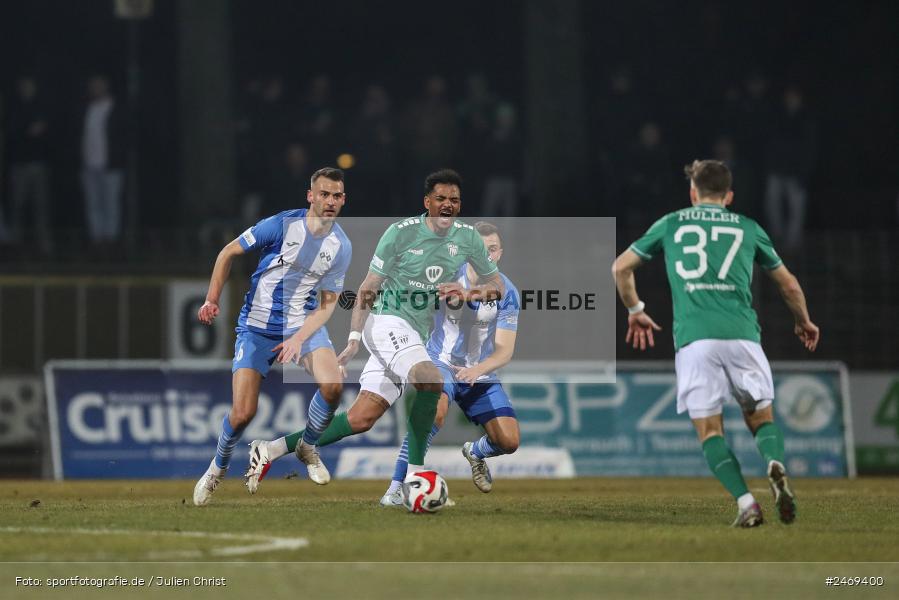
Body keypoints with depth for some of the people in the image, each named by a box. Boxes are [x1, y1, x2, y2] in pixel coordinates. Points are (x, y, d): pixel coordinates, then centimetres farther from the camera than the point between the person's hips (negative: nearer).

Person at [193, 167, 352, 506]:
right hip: (257, 327, -2)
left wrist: (299, 338, -17)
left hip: (303, 324, 2)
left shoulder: (341, 247, -6)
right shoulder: (282, 225, -15)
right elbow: (229, 253, -3)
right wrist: (212, 300, -9)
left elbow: (328, 303, -1)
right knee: (243, 414, -9)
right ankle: (218, 467, 22)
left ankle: (307, 447, 4)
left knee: (333, 385, -24)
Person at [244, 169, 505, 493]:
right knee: (431, 379, -32)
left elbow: (497, 286, 16)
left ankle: (271, 450, 7)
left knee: (361, 419, -1)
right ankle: (415, 472, -24)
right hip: (388, 323, -6)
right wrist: (354, 340, -11)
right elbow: (368, 289, -5)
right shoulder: (401, 232, -8)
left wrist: (468, 293, -6)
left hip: (417, 335, 6)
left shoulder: (467, 237, 6)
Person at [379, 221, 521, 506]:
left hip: (481, 374, 3)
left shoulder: (507, 292, -12)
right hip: (442, 363, -3)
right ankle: (397, 486, -29)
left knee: (509, 441, -7)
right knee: (435, 410, -36)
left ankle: (475, 452, 31)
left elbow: (504, 351, -15)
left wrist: (476, 370, -35)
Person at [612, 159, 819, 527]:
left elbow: (621, 267, 20)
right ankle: (775, 464, -19)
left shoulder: (670, 224, 17)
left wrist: (635, 311, 35)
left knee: (709, 429, 4)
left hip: (693, 338, -1)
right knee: (761, 417, 14)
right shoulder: (748, 228, 18)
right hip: (741, 334, 1)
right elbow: (788, 284, 26)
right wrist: (804, 322, 44)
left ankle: (745, 503, -15)